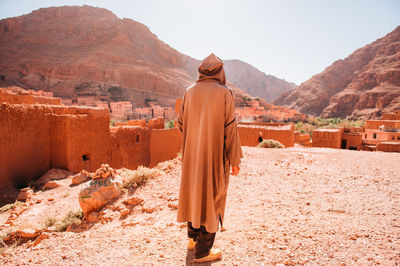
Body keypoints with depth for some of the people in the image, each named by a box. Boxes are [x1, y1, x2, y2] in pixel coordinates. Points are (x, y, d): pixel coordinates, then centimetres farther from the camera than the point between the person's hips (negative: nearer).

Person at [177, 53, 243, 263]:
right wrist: (235, 159, -6)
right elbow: (230, 129, -13)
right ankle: (203, 251, 14)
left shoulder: (190, 92, 2)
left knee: (194, 192, 20)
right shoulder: (225, 93, -10)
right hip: (215, 155, -5)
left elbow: (180, 124, 6)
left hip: (192, 154, 5)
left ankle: (193, 238, 35)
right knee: (212, 198, 5)